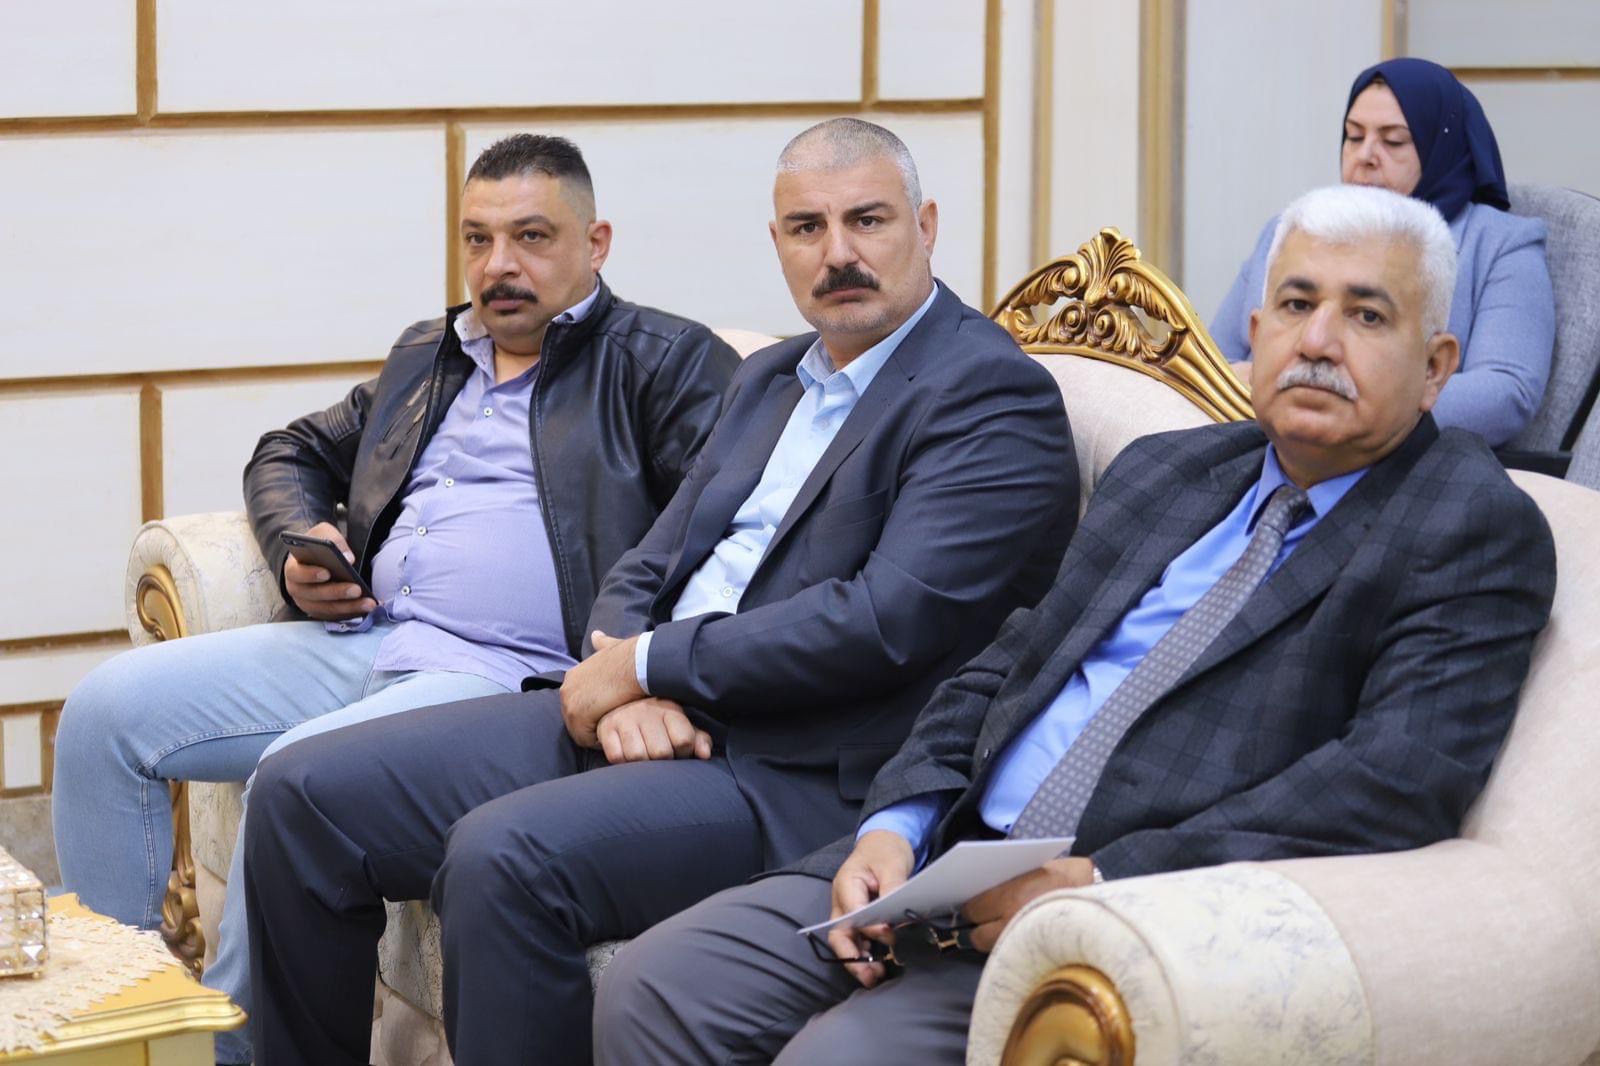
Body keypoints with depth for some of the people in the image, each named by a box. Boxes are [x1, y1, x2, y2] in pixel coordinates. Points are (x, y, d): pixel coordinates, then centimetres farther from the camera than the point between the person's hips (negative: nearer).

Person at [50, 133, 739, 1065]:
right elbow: (292, 454, 35)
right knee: (108, 711, -6)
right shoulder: (426, 355, 25)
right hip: (361, 639, 7)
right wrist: (299, 547, 11)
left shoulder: (662, 360, 4)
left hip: (505, 673, -7)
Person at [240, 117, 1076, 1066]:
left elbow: (887, 621, -19)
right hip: (645, 722, 9)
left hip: (804, 776, -8)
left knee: (504, 855, -32)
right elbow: (648, 568, 18)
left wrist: (645, 664, -12)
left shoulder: (994, 395, -7)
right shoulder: (771, 380, 20)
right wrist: (624, 685, -7)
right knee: (304, 794, 0)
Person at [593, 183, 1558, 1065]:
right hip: (943, 865, 7)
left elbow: (1398, 783, -16)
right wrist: (896, 825, 0)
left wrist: (1100, 883, -20)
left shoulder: (1477, 532, -3)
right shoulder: (1160, 473, 20)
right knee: (656, 989, -9)